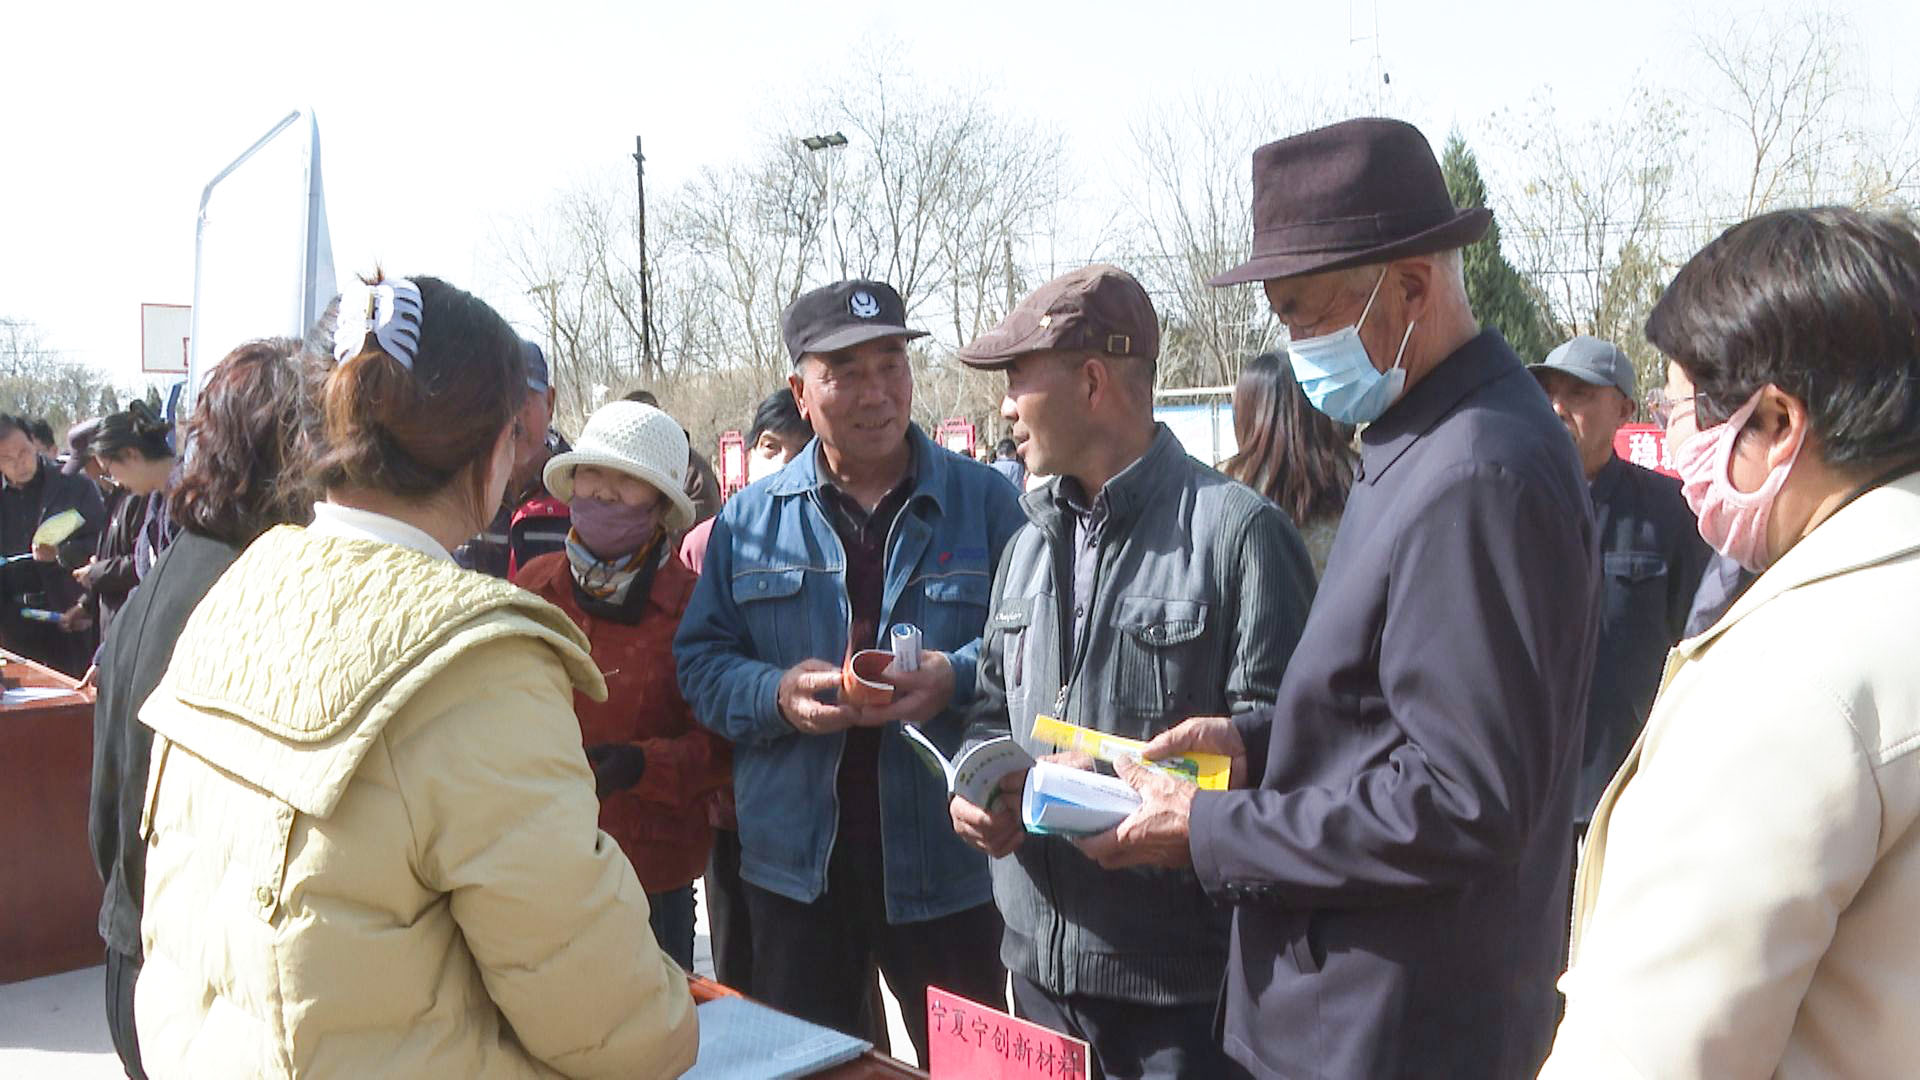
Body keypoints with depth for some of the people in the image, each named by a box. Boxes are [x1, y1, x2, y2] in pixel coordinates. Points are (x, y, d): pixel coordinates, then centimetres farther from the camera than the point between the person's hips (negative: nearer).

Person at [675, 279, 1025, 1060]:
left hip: (945, 858, -1)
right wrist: (776, 695, -15)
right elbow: (701, 659, 4)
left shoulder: (983, 500, -1)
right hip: (796, 863, 2)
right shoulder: (750, 518, 5)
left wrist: (958, 679, -20)